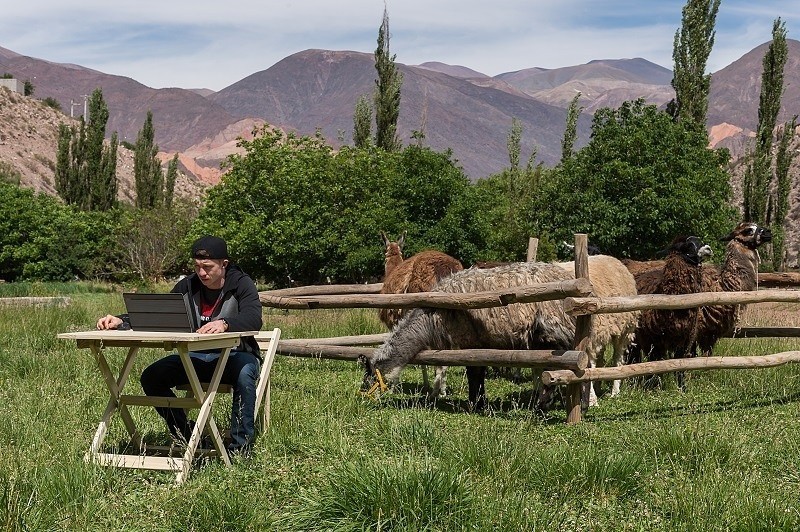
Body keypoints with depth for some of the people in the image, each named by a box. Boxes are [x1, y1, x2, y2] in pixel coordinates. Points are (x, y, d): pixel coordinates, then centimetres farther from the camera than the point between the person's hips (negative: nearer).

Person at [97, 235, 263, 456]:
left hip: (235, 354, -5)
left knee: (244, 374, -40)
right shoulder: (188, 286, 5)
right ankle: (185, 435, -1)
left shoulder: (241, 284, -9)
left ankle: (240, 448, -29)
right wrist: (121, 321, -14)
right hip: (197, 356, 5)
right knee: (151, 377, -16)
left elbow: (254, 318, -28)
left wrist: (225, 324, -49)